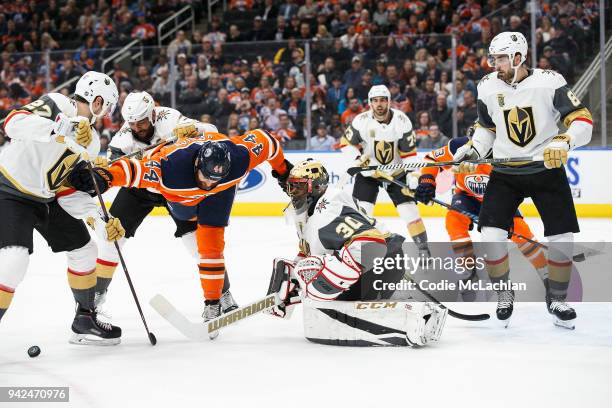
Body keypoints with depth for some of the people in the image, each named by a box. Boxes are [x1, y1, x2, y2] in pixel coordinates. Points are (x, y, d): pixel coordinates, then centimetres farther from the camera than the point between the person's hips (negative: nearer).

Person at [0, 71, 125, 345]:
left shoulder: (91, 142, 3)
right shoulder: (55, 105, -19)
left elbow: (69, 190, 4)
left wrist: (99, 222, -8)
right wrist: (62, 131, -48)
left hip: (47, 197, 9)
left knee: (84, 250, 13)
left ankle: (85, 321, 28)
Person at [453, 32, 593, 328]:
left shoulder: (549, 82, -14)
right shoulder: (488, 87, -2)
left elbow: (582, 120, -16)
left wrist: (564, 141, -33)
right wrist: (473, 151, -2)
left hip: (547, 168, -2)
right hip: (505, 172, 2)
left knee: (562, 237, -5)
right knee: (491, 234, -12)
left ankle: (556, 299, 17)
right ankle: (504, 293, 11)